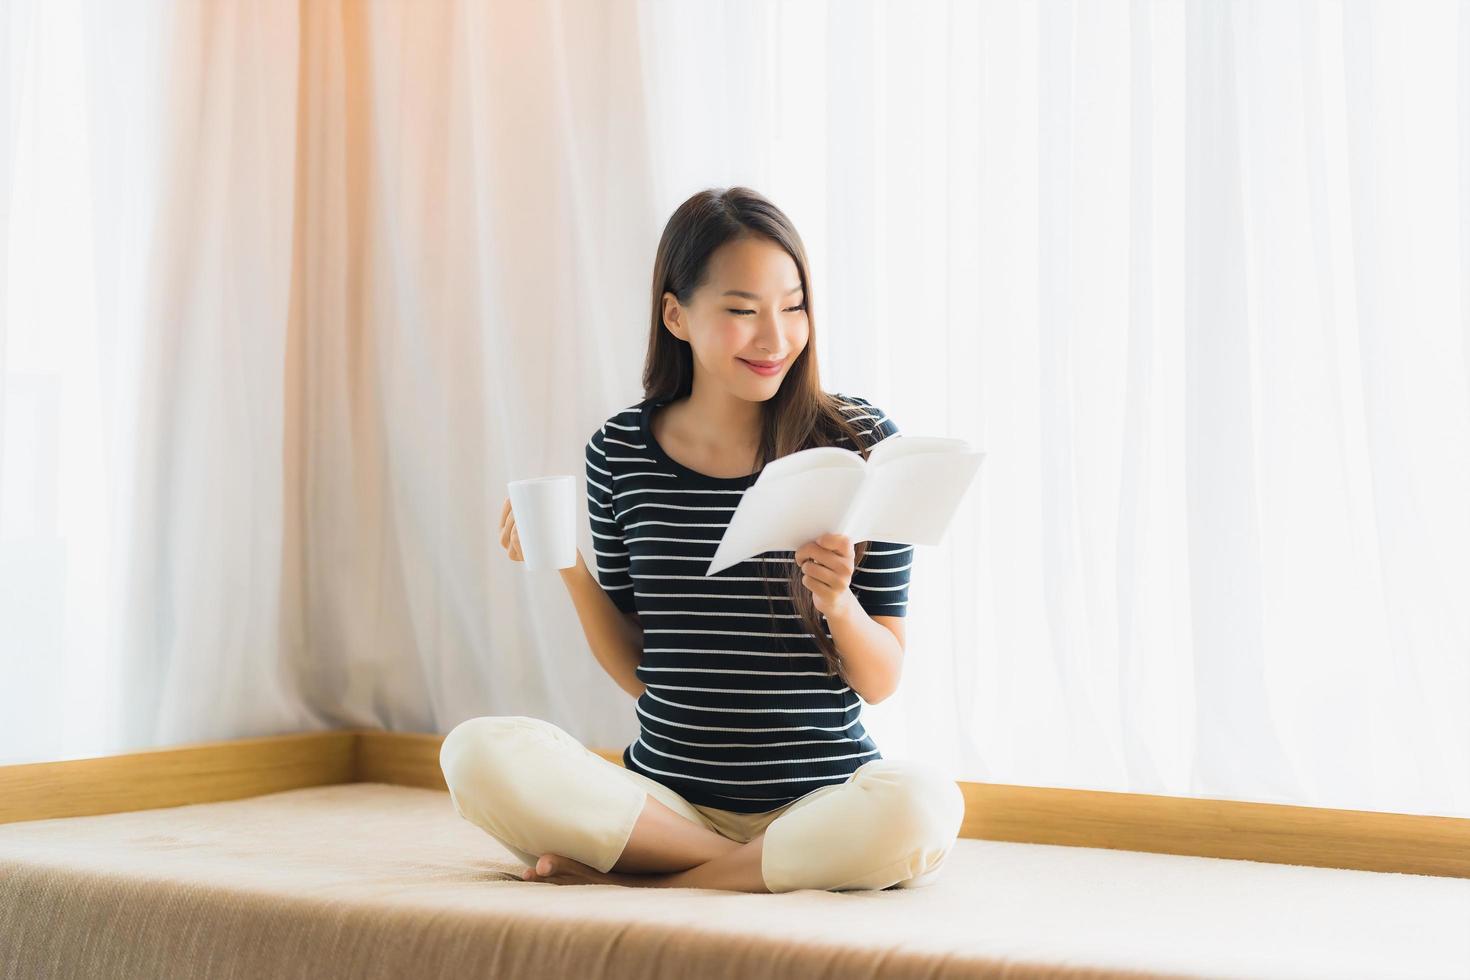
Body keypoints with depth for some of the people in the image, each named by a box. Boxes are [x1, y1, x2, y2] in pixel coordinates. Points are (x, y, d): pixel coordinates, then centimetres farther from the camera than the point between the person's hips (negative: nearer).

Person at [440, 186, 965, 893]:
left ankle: (640, 880, -16)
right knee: (477, 753, -24)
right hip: (665, 794, 2)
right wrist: (573, 569, -4)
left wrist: (836, 603, -20)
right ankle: (779, 868, -14)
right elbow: (636, 671, 10)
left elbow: (880, 682, -1)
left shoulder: (859, 441, -2)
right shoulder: (621, 451, 4)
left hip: (818, 797, -2)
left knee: (920, 804, -36)